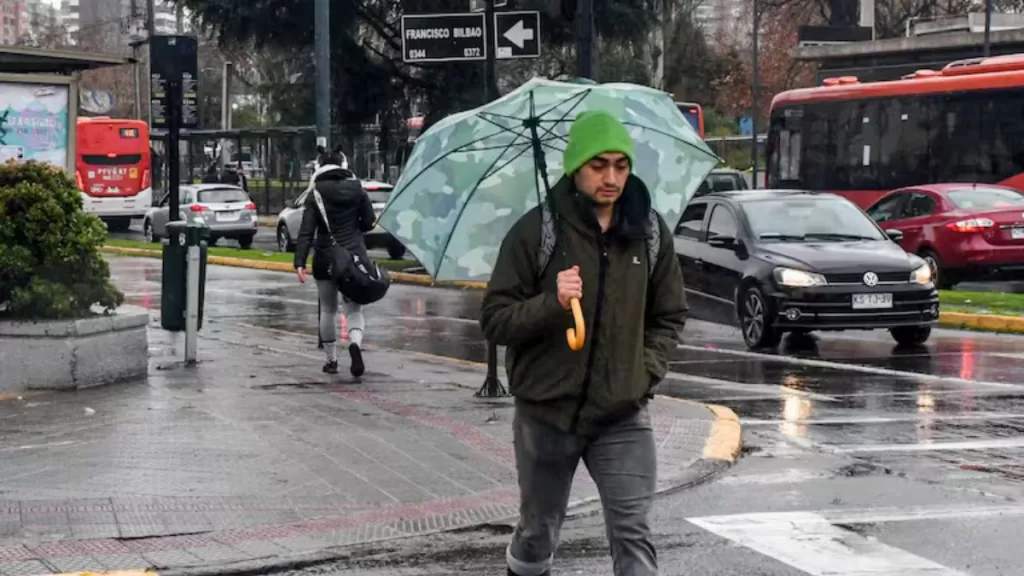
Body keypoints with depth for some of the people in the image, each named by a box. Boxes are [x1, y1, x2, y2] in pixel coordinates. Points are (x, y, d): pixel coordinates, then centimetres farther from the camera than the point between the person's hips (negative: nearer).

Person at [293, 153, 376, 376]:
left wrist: (299, 262, -16)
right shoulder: (357, 190, 1)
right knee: (354, 307, 5)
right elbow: (369, 222, 6)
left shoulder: (315, 195, -5)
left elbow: (306, 231, -11)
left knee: (328, 309, 14)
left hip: (325, 259, -1)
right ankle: (355, 342, -26)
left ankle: (331, 360, 18)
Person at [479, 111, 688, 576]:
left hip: (622, 416, 1)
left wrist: (645, 371, -2)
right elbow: (494, 321, -8)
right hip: (546, 412, -1)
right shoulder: (536, 231, -8)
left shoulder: (649, 233, 2)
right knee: (538, 531, 15)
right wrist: (551, 303, -25)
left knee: (633, 535, -9)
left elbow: (668, 318, 13)